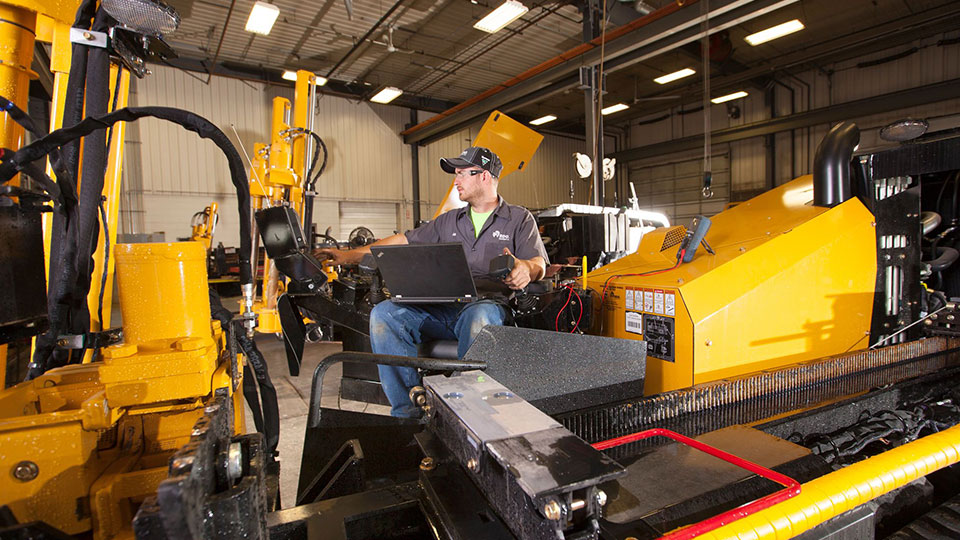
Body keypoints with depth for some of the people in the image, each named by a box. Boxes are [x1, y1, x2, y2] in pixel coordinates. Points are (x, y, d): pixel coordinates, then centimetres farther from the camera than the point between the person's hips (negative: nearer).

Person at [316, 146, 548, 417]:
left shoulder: (520, 218, 13)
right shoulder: (448, 221, 26)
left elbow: (539, 264, 2)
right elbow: (405, 241, 23)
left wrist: (526, 268, -24)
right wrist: (350, 255, 16)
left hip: (489, 305, -4)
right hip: (441, 308, 5)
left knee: (477, 315, -41)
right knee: (384, 313, -20)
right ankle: (407, 411, -20)